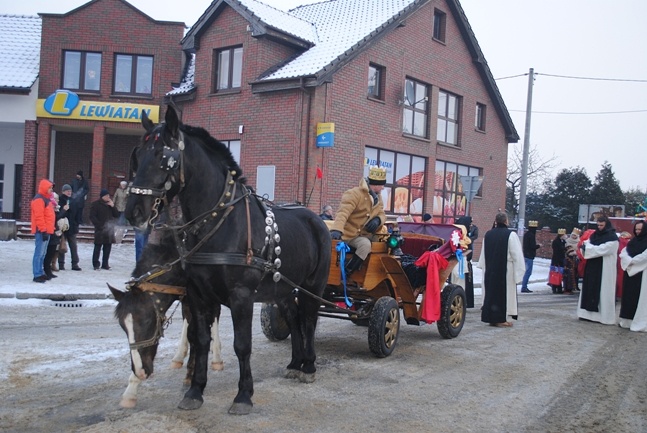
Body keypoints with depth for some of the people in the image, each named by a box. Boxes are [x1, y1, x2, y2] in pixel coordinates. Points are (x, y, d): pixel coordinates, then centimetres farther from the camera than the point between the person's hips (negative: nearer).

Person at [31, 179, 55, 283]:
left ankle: (41, 273, 19)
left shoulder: (46, 199, 20)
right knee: (39, 253, -9)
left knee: (43, 253, 13)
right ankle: (37, 275, -8)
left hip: (46, 230, 10)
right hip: (42, 231, -10)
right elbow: (39, 216, -19)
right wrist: (43, 230, -22)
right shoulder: (39, 199, -12)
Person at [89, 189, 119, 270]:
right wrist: (99, 225, -15)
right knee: (98, 247, -3)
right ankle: (96, 264, 2)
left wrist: (112, 206, -3)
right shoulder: (96, 204, -3)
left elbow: (116, 215, 10)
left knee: (108, 247, 8)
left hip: (109, 229, 6)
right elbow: (92, 217, -8)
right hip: (100, 229, -6)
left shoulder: (110, 204, 14)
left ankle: (105, 264, 15)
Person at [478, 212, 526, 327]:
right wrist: (519, 270, -5)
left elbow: (483, 254, 12)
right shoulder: (511, 235, -12)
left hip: (490, 270, 5)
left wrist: (484, 267, 21)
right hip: (505, 270, -5)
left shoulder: (488, 234, 4)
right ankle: (500, 319, 5)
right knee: (503, 292, 3)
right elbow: (516, 254, -11)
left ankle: (490, 317, 15)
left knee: (491, 292, 11)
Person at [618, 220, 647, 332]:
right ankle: (627, 320, 13)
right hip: (630, 271, 6)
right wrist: (629, 261, -12)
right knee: (628, 296, 7)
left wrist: (632, 261, -11)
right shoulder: (632, 241, 15)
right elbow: (623, 253, 6)